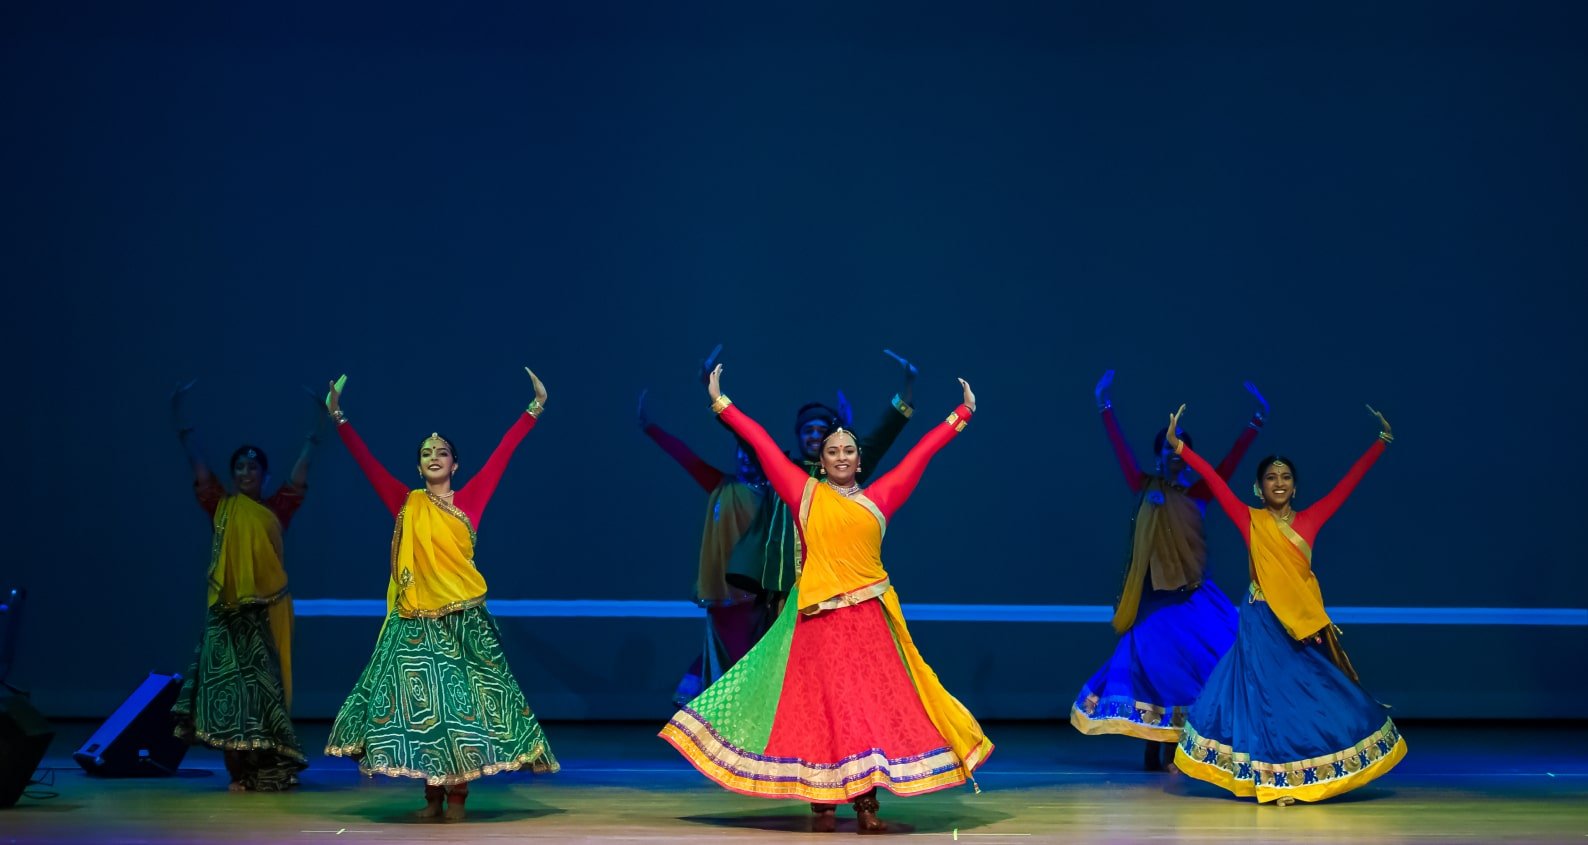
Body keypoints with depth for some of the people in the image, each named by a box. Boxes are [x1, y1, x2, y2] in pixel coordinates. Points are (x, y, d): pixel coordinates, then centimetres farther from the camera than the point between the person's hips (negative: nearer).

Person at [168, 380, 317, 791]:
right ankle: (242, 770, -1)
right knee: (229, 683, -3)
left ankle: (269, 768, 7)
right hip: (227, 609, 0)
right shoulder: (219, 506, 7)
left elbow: (303, 464, 12)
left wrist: (318, 420, 13)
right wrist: (178, 409, 7)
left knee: (265, 685, 3)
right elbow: (195, 456, 8)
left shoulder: (277, 508, 8)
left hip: (267, 610, 0)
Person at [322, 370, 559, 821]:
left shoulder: (469, 500, 3)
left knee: (462, 699, -1)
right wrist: (338, 417, 4)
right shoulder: (406, 503, 6)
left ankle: (458, 795, 7)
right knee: (419, 701, 2)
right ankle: (433, 795, 11)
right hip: (415, 621, 2)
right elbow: (366, 460, 6)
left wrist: (535, 408, -2)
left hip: (463, 618, -1)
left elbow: (502, 453, 0)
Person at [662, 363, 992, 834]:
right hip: (819, 618, -2)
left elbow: (921, 452, 17)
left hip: (869, 618, 2)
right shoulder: (805, 493, 7)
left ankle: (867, 802, 3)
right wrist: (721, 403, 12)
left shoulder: (878, 498, 11)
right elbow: (762, 444, 9)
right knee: (820, 705, 0)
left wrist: (962, 415, 22)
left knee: (874, 702, -1)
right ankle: (823, 804, 3)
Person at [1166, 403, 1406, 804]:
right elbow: (1214, 481, -6)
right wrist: (1179, 447, -11)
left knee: (1313, 697, 4)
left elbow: (1348, 483, 5)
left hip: (1305, 623, 3)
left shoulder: (1309, 520, 5)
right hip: (1263, 622, -3)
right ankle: (1271, 780, 7)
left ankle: (1298, 778, 16)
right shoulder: (1251, 521, -1)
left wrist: (1380, 443, 5)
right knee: (1268, 695, 0)